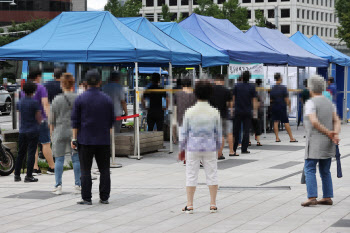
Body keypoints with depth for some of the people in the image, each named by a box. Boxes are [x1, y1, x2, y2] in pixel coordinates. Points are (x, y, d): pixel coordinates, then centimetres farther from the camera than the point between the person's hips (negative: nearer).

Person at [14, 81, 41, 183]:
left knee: (21, 153, 12)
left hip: (22, 131, 5)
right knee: (31, 153, -2)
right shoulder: (35, 103, -11)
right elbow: (38, 118, -10)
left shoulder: (20, 102, 6)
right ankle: (28, 176, -3)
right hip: (33, 131, -5)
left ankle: (17, 175, 13)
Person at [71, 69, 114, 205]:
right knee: (104, 169, 9)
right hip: (104, 140, 2)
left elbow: (75, 120, -3)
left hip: (85, 140, -2)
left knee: (85, 170, 1)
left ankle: (86, 198, -1)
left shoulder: (80, 99, -4)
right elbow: (112, 120, 9)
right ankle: (104, 197, 10)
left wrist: (74, 138, 2)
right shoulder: (107, 99, 3)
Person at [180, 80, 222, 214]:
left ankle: (189, 205, 6)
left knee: (191, 175, 5)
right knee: (212, 174, 10)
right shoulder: (214, 112, -4)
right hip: (210, 148, 1)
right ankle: (213, 204, 13)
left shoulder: (190, 112, -8)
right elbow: (218, 133, 4)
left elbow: (184, 132, -2)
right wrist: (218, 147, 18)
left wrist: (182, 148, 10)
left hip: (193, 147, -1)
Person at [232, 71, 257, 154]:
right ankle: (244, 149, 0)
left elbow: (233, 98, 5)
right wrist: (255, 109, 8)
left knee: (236, 130, 9)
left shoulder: (237, 86, 0)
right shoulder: (252, 87, -5)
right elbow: (254, 100, -3)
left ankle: (234, 148, 13)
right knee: (246, 130, 2)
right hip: (247, 112, -2)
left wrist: (234, 106, 17)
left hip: (238, 111, 2)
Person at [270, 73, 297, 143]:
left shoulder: (272, 89, 2)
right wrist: (289, 106, 2)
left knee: (275, 122, 6)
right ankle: (291, 138, 2)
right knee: (286, 122, -1)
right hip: (282, 107, -4)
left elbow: (271, 100, 7)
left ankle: (277, 138, 4)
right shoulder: (283, 88, -11)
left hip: (274, 107, 4)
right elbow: (286, 99, -9)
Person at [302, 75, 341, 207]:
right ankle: (327, 197, 13)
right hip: (328, 144, 7)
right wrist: (336, 134, -10)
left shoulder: (311, 103, -10)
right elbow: (336, 121, 3)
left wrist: (329, 133, -13)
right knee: (325, 171, 13)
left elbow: (314, 122, -21)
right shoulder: (329, 103, 13)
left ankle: (312, 197, -14)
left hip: (315, 143, -7)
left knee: (310, 170, -5)